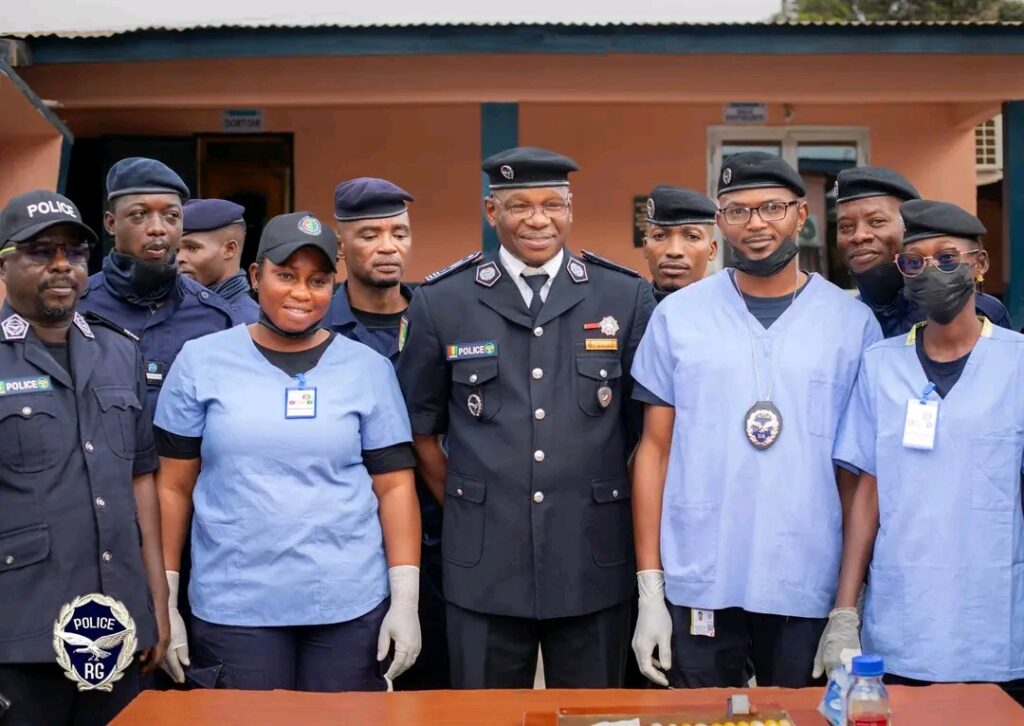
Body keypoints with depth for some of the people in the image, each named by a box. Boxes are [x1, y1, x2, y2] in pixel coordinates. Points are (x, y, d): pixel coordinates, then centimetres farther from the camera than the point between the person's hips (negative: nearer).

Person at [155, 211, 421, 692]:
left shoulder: (368, 368, 2)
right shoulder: (201, 360, 1)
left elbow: (394, 487, 2)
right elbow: (174, 488, 4)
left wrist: (405, 599, -4)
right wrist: (164, 601, 2)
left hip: (351, 607, 1)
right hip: (233, 608, 0)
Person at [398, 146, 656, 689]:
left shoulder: (627, 297, 0)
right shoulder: (441, 301, 0)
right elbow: (421, 426, 9)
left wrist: (611, 507, 7)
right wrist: (465, 509, 9)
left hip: (595, 564, 0)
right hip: (484, 565, 0)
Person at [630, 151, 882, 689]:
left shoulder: (853, 322, 0)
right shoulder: (676, 315, 0)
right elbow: (655, 450, 3)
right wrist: (650, 589, -1)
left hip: (810, 594, 0)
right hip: (696, 590, 0)